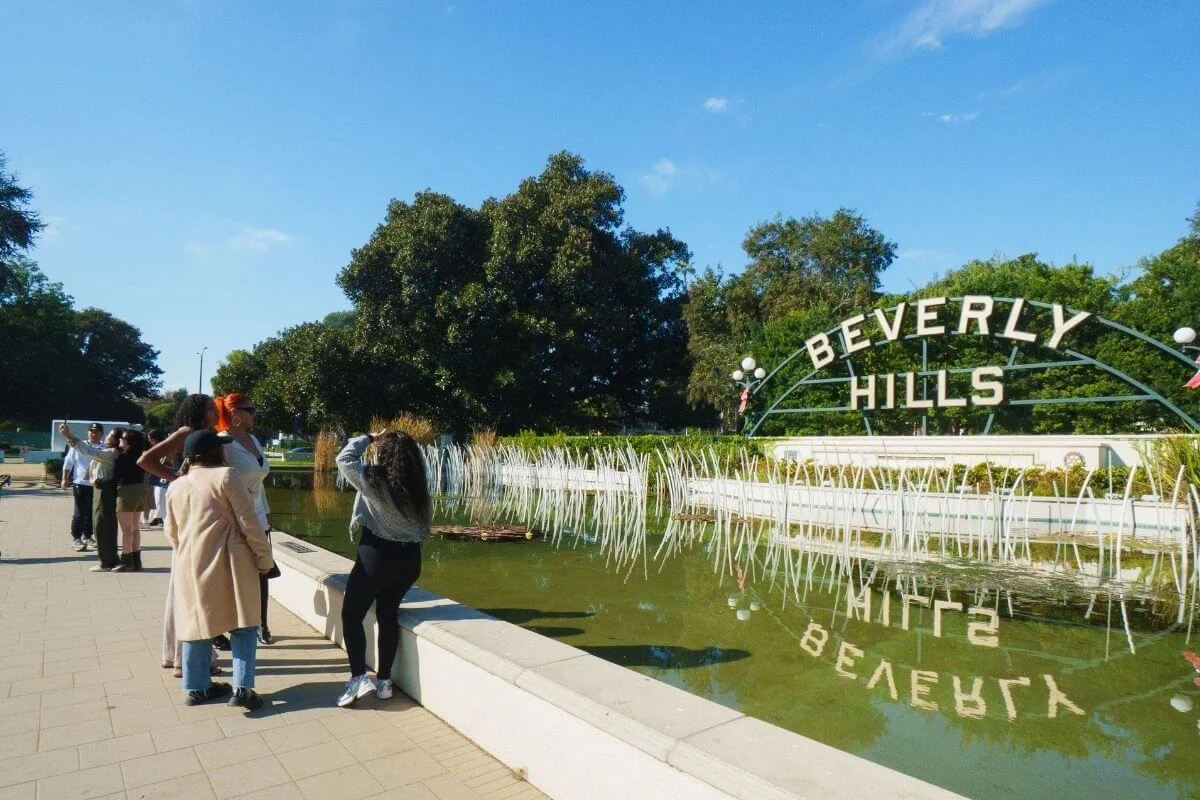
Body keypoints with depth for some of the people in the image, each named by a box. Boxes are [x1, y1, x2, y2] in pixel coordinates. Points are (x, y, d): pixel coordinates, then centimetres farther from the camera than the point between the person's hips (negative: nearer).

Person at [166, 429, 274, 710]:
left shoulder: (175, 486, 9)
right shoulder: (225, 476, -10)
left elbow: (171, 532, 19)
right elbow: (248, 522, -11)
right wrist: (264, 558, -3)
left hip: (190, 566, 6)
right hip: (228, 563, -5)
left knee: (198, 623, 16)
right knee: (242, 625, 4)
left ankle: (197, 687, 24)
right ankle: (242, 687, -2)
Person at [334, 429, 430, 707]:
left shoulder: (372, 479, -16)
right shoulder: (418, 487, -4)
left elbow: (344, 458, -3)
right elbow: (427, 519, 2)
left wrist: (370, 438, 6)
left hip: (376, 557, -5)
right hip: (409, 559, 5)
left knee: (351, 615, 12)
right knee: (388, 614, 16)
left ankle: (358, 678, 6)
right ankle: (384, 681, 22)